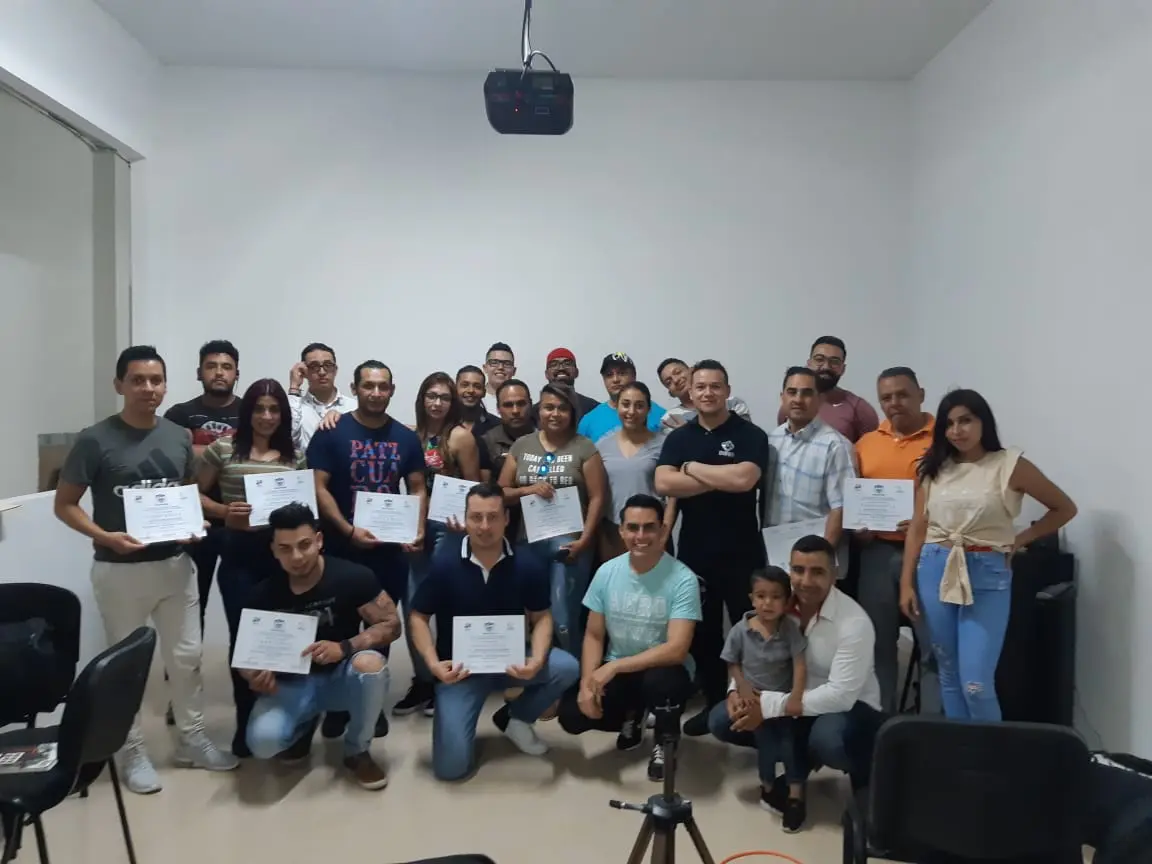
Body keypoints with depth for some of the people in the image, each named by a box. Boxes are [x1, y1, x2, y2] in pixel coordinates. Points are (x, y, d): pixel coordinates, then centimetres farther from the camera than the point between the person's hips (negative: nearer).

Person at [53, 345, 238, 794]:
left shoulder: (179, 437, 4)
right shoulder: (95, 440, -10)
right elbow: (64, 505, -6)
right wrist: (105, 536, -21)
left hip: (176, 564, 4)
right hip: (120, 570, -4)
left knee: (186, 656, 12)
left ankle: (192, 739, 29)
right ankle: (132, 753, 25)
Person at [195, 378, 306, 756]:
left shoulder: (295, 456, 8)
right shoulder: (223, 449, 0)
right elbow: (194, 495, 4)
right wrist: (223, 512, -13)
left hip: (282, 553, 2)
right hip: (238, 554, -2)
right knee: (243, 635, 3)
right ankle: (247, 722, 19)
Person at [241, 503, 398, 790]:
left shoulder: (352, 577, -17)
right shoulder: (264, 594, -10)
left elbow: (391, 625, -14)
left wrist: (345, 647, -30)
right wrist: (256, 677, -26)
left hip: (341, 675, -1)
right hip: (292, 682, 2)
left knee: (370, 663, -36)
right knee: (262, 742, -27)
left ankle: (357, 752, -8)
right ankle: (303, 723, 14)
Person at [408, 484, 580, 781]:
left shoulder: (529, 565, -9)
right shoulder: (443, 565, -13)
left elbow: (541, 617, -1)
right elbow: (418, 618, -4)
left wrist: (537, 660, -21)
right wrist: (433, 663, -21)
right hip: (459, 667, -2)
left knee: (567, 668, -26)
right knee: (450, 767, -14)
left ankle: (515, 718, 3)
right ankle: (466, 717, 21)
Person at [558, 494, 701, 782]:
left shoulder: (683, 580, -19)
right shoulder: (607, 572, -6)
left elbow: (676, 650, -26)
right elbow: (594, 636, 1)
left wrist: (614, 666, -30)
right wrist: (587, 681, -16)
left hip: (662, 669, -4)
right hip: (613, 670, 4)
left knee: (660, 682, -38)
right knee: (571, 714, -18)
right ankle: (632, 718, 17)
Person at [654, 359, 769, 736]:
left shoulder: (750, 435, -3)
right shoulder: (678, 437, 7)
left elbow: (743, 479, -22)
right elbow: (663, 484, -9)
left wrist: (693, 468, -9)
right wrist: (721, 480, -14)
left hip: (742, 553, -3)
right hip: (694, 551, 4)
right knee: (702, 631, 12)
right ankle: (713, 704, 27)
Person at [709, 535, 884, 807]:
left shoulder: (854, 622, -25)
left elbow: (840, 695, -30)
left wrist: (769, 707, -33)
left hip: (851, 706, -5)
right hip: (794, 699, 5)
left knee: (827, 739, -40)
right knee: (722, 721, -11)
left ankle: (865, 774, -4)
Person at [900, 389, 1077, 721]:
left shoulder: (1010, 465, -3)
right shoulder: (933, 469, 6)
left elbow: (1065, 508, 7)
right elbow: (917, 529, 7)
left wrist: (1020, 539, -1)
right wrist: (906, 583, 3)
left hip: (987, 575, -3)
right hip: (935, 570, 4)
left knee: (976, 683, -7)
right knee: (948, 676, 12)